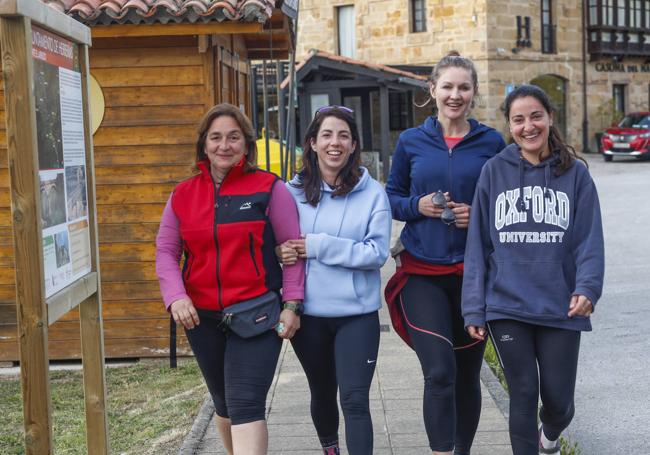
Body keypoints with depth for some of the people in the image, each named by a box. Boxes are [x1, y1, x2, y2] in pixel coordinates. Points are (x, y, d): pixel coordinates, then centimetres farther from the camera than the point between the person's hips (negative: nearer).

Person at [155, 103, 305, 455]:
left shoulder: (269, 188, -4)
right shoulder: (183, 194, 6)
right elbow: (165, 251, 5)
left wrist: (291, 304, -9)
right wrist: (176, 297, -11)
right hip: (203, 318, 4)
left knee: (246, 405, -12)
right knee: (224, 403, 19)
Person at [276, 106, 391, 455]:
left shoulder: (372, 193, -7)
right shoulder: (293, 192, -1)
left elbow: (377, 253, -13)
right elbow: (277, 245, 8)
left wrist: (319, 246, -19)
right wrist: (282, 252, -17)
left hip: (357, 313, -3)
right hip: (308, 313, 3)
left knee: (355, 399, -9)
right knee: (322, 393, 21)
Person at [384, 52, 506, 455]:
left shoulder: (492, 143, 2)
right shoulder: (411, 142, 3)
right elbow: (392, 199, 9)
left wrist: (479, 215, -12)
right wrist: (418, 206, -11)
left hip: (474, 273, 1)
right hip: (422, 273, -1)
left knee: (466, 374, 12)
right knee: (439, 372, -14)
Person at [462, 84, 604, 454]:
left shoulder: (575, 173, 2)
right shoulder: (494, 172, 3)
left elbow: (589, 239, -3)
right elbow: (479, 243, 2)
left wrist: (587, 287, -20)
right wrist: (474, 309, -1)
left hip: (560, 308, 0)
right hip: (507, 306, 0)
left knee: (558, 398, 8)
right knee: (524, 395, 3)